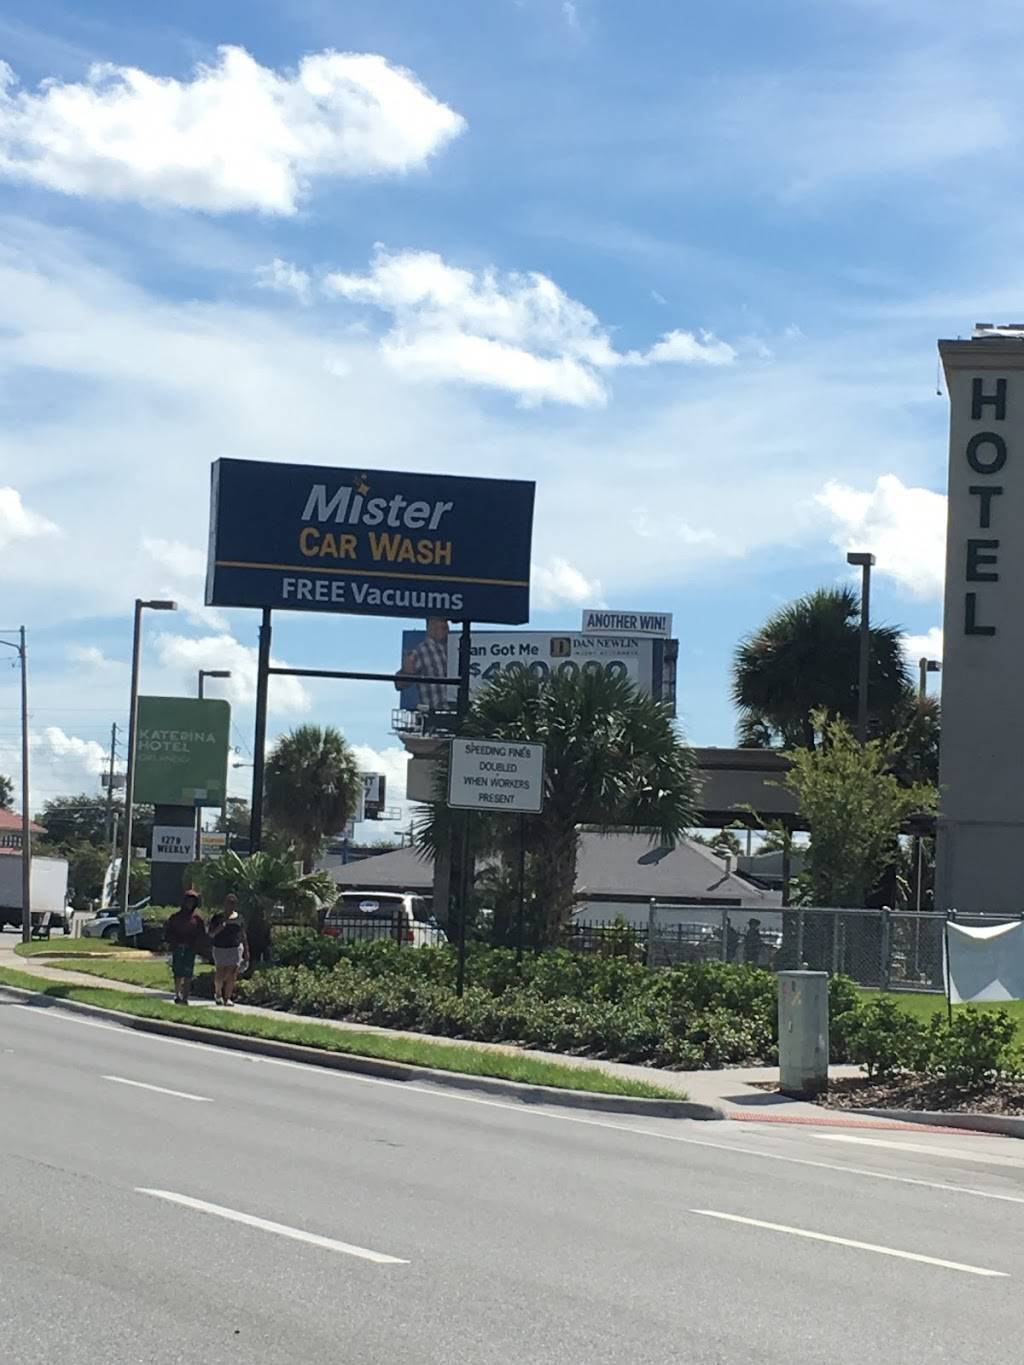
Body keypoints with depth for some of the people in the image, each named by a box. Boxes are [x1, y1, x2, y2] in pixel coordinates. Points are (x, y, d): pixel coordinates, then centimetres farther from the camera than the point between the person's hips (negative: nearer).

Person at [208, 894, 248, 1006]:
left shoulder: (239, 918, 10)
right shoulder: (218, 917, 1)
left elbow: (243, 935, 16)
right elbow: (211, 933, -1)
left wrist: (246, 950, 13)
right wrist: (219, 928, -20)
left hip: (235, 948, 2)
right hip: (220, 948, -2)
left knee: (232, 974, -6)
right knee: (220, 973, -6)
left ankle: (227, 997, 1)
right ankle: (218, 993, 19)